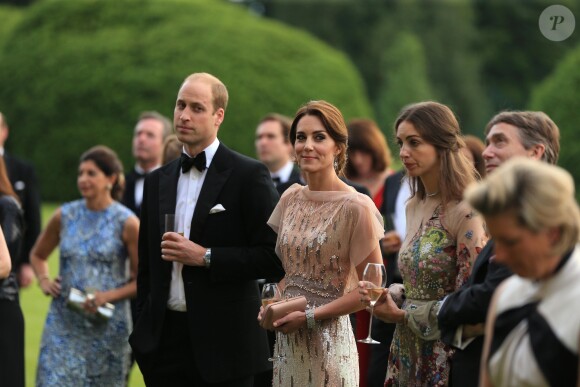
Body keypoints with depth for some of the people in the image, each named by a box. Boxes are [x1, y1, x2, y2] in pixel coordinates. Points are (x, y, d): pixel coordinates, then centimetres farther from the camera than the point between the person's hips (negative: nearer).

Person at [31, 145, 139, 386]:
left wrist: (108, 296, -16)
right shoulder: (64, 216, 4)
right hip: (64, 324, 2)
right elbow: (37, 255, 21)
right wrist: (44, 281, 2)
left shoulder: (127, 223, -5)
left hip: (107, 326, -2)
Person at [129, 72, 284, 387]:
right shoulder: (157, 182, 14)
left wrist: (206, 257, -15)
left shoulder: (249, 176, -3)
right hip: (165, 339, 5)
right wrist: (142, 332, 11)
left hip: (224, 342, -5)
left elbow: (275, 257, -10)